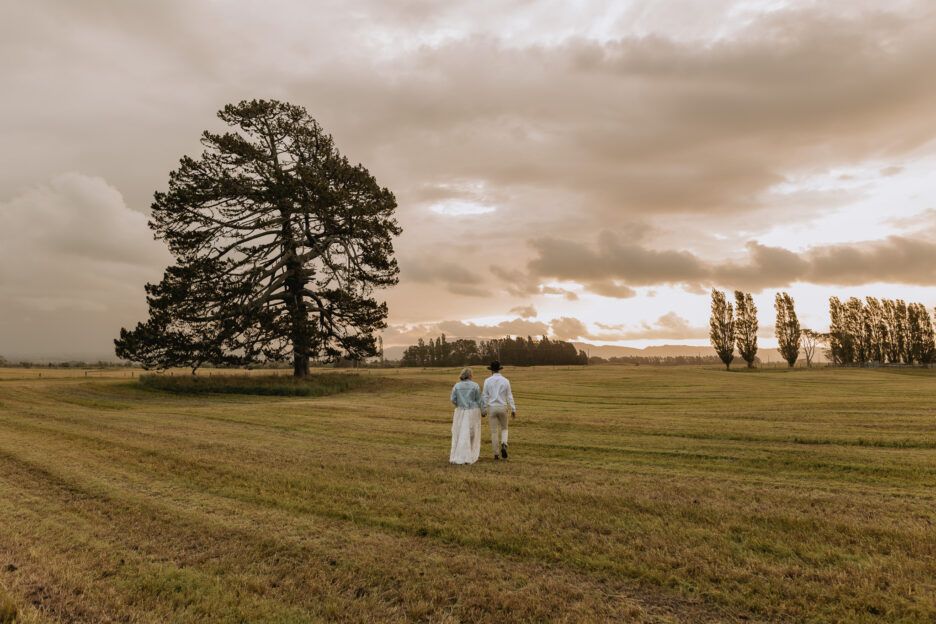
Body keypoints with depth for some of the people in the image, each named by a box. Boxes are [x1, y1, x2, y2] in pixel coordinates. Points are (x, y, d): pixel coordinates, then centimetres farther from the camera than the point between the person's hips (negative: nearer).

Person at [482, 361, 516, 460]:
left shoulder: (487, 381, -4)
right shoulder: (505, 381, -2)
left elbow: (485, 396, -5)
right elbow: (509, 396, -3)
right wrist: (513, 410, 1)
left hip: (492, 408, 0)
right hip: (502, 408, 0)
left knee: (494, 431, 7)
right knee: (504, 429, 17)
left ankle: (496, 454, 8)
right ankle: (503, 445, -11)